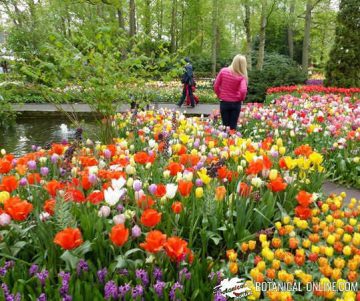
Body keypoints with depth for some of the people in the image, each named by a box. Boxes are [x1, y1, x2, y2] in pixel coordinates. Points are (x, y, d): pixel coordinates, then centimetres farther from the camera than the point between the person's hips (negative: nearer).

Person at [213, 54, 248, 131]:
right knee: (233, 126, 10)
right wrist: (241, 99, -4)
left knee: (225, 125, 11)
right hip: (236, 103, -1)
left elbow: (216, 86, -2)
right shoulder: (242, 76, -13)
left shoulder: (223, 71, -6)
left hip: (224, 102, 2)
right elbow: (243, 90, -25)